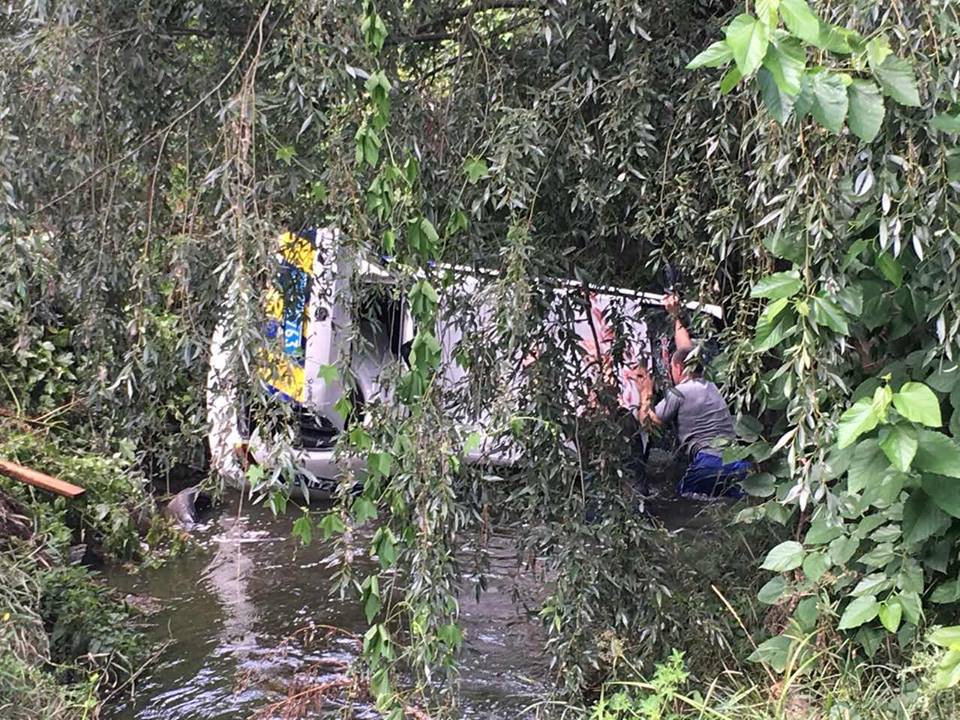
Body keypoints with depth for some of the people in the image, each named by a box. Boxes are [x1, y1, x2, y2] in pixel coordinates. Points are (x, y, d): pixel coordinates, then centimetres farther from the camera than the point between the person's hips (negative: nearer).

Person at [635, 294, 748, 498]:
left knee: (683, 497, 7)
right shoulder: (709, 386, 21)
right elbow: (686, 350, 36)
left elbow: (647, 420, 13)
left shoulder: (678, 393, 2)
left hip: (710, 462, -6)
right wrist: (676, 316, 46)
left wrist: (645, 395, 31)